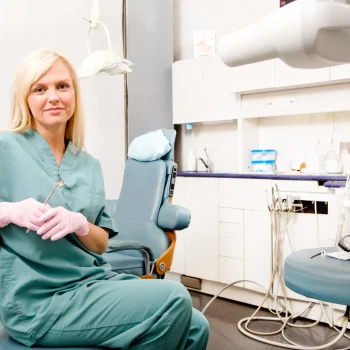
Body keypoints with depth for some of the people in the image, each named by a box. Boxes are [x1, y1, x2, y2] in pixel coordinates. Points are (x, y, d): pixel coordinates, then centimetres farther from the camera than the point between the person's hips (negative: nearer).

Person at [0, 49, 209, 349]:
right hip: (39, 301, -5)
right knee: (174, 299, -19)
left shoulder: (89, 165, 11)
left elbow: (102, 243, 10)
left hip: (95, 281, 6)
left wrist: (79, 224, -11)